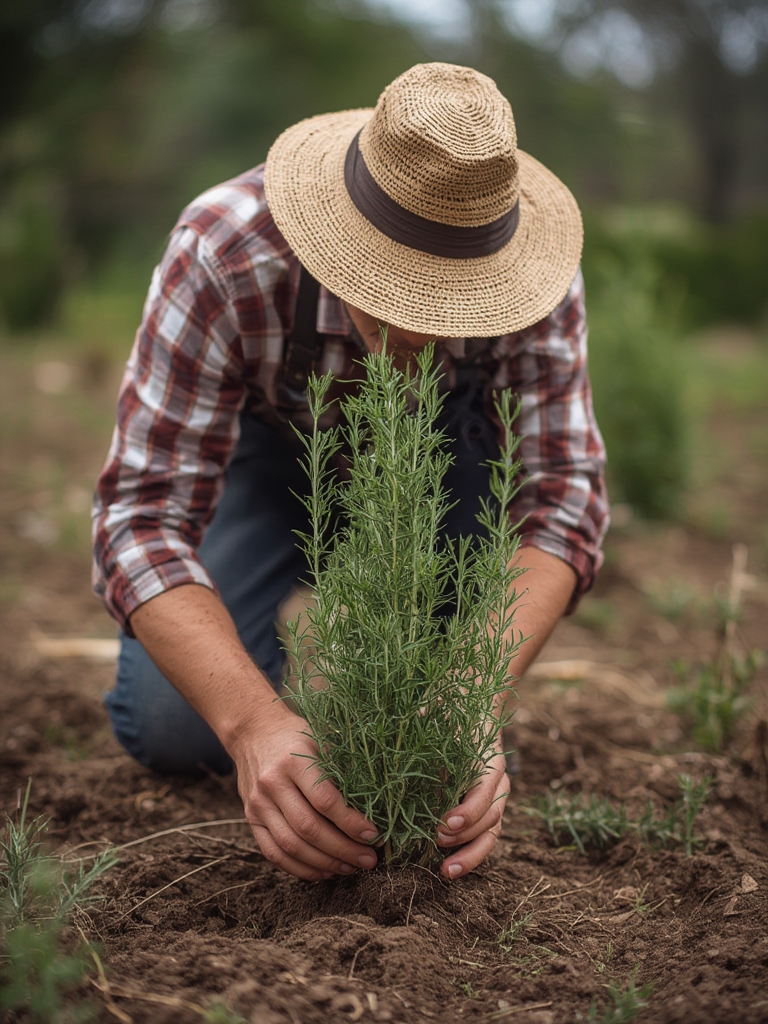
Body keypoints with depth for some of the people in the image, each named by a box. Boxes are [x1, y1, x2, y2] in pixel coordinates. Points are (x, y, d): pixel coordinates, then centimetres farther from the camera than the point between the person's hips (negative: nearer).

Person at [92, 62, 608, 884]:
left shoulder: (538, 276, -34)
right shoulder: (223, 253, -39)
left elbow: (562, 492, -33)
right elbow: (144, 510, -40)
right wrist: (255, 724, -55)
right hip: (263, 445, -1)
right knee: (174, 731, -17)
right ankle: (166, 602, 17)